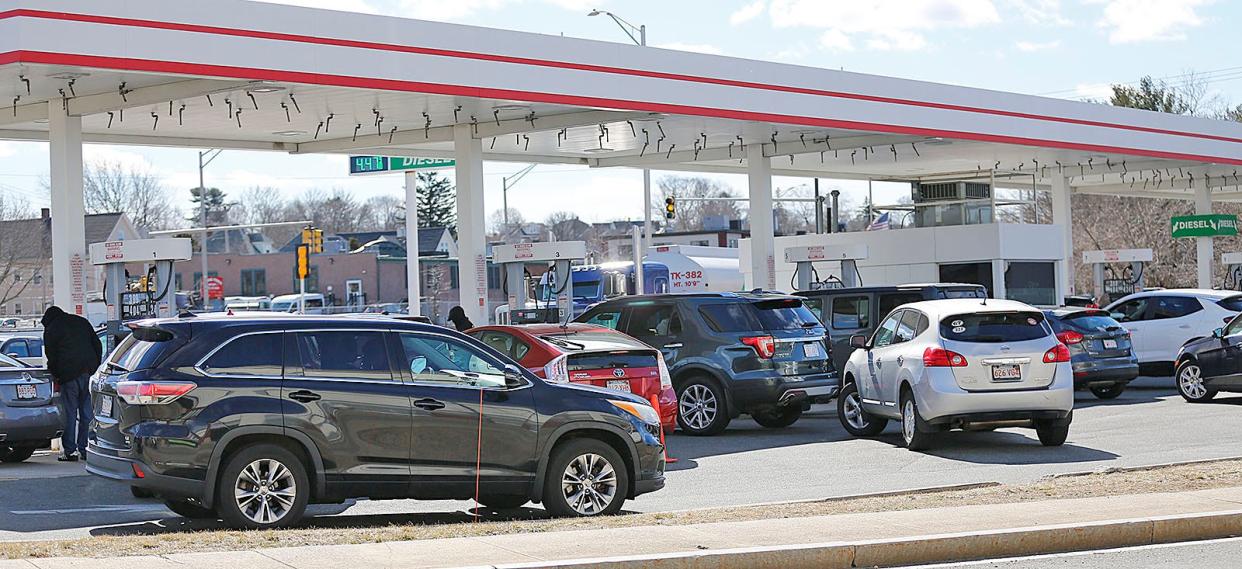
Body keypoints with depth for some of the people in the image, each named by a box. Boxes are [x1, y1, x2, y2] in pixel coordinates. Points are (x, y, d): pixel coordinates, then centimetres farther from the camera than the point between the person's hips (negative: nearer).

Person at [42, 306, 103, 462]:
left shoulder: (51, 329, 4)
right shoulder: (82, 322, 20)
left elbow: (51, 355, -1)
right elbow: (97, 345, 18)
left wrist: (54, 374, 12)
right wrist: (95, 366, 19)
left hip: (69, 374, -5)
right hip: (89, 371, 5)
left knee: (69, 413, -3)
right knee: (87, 412, 8)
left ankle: (70, 451, -5)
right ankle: (85, 448, 10)